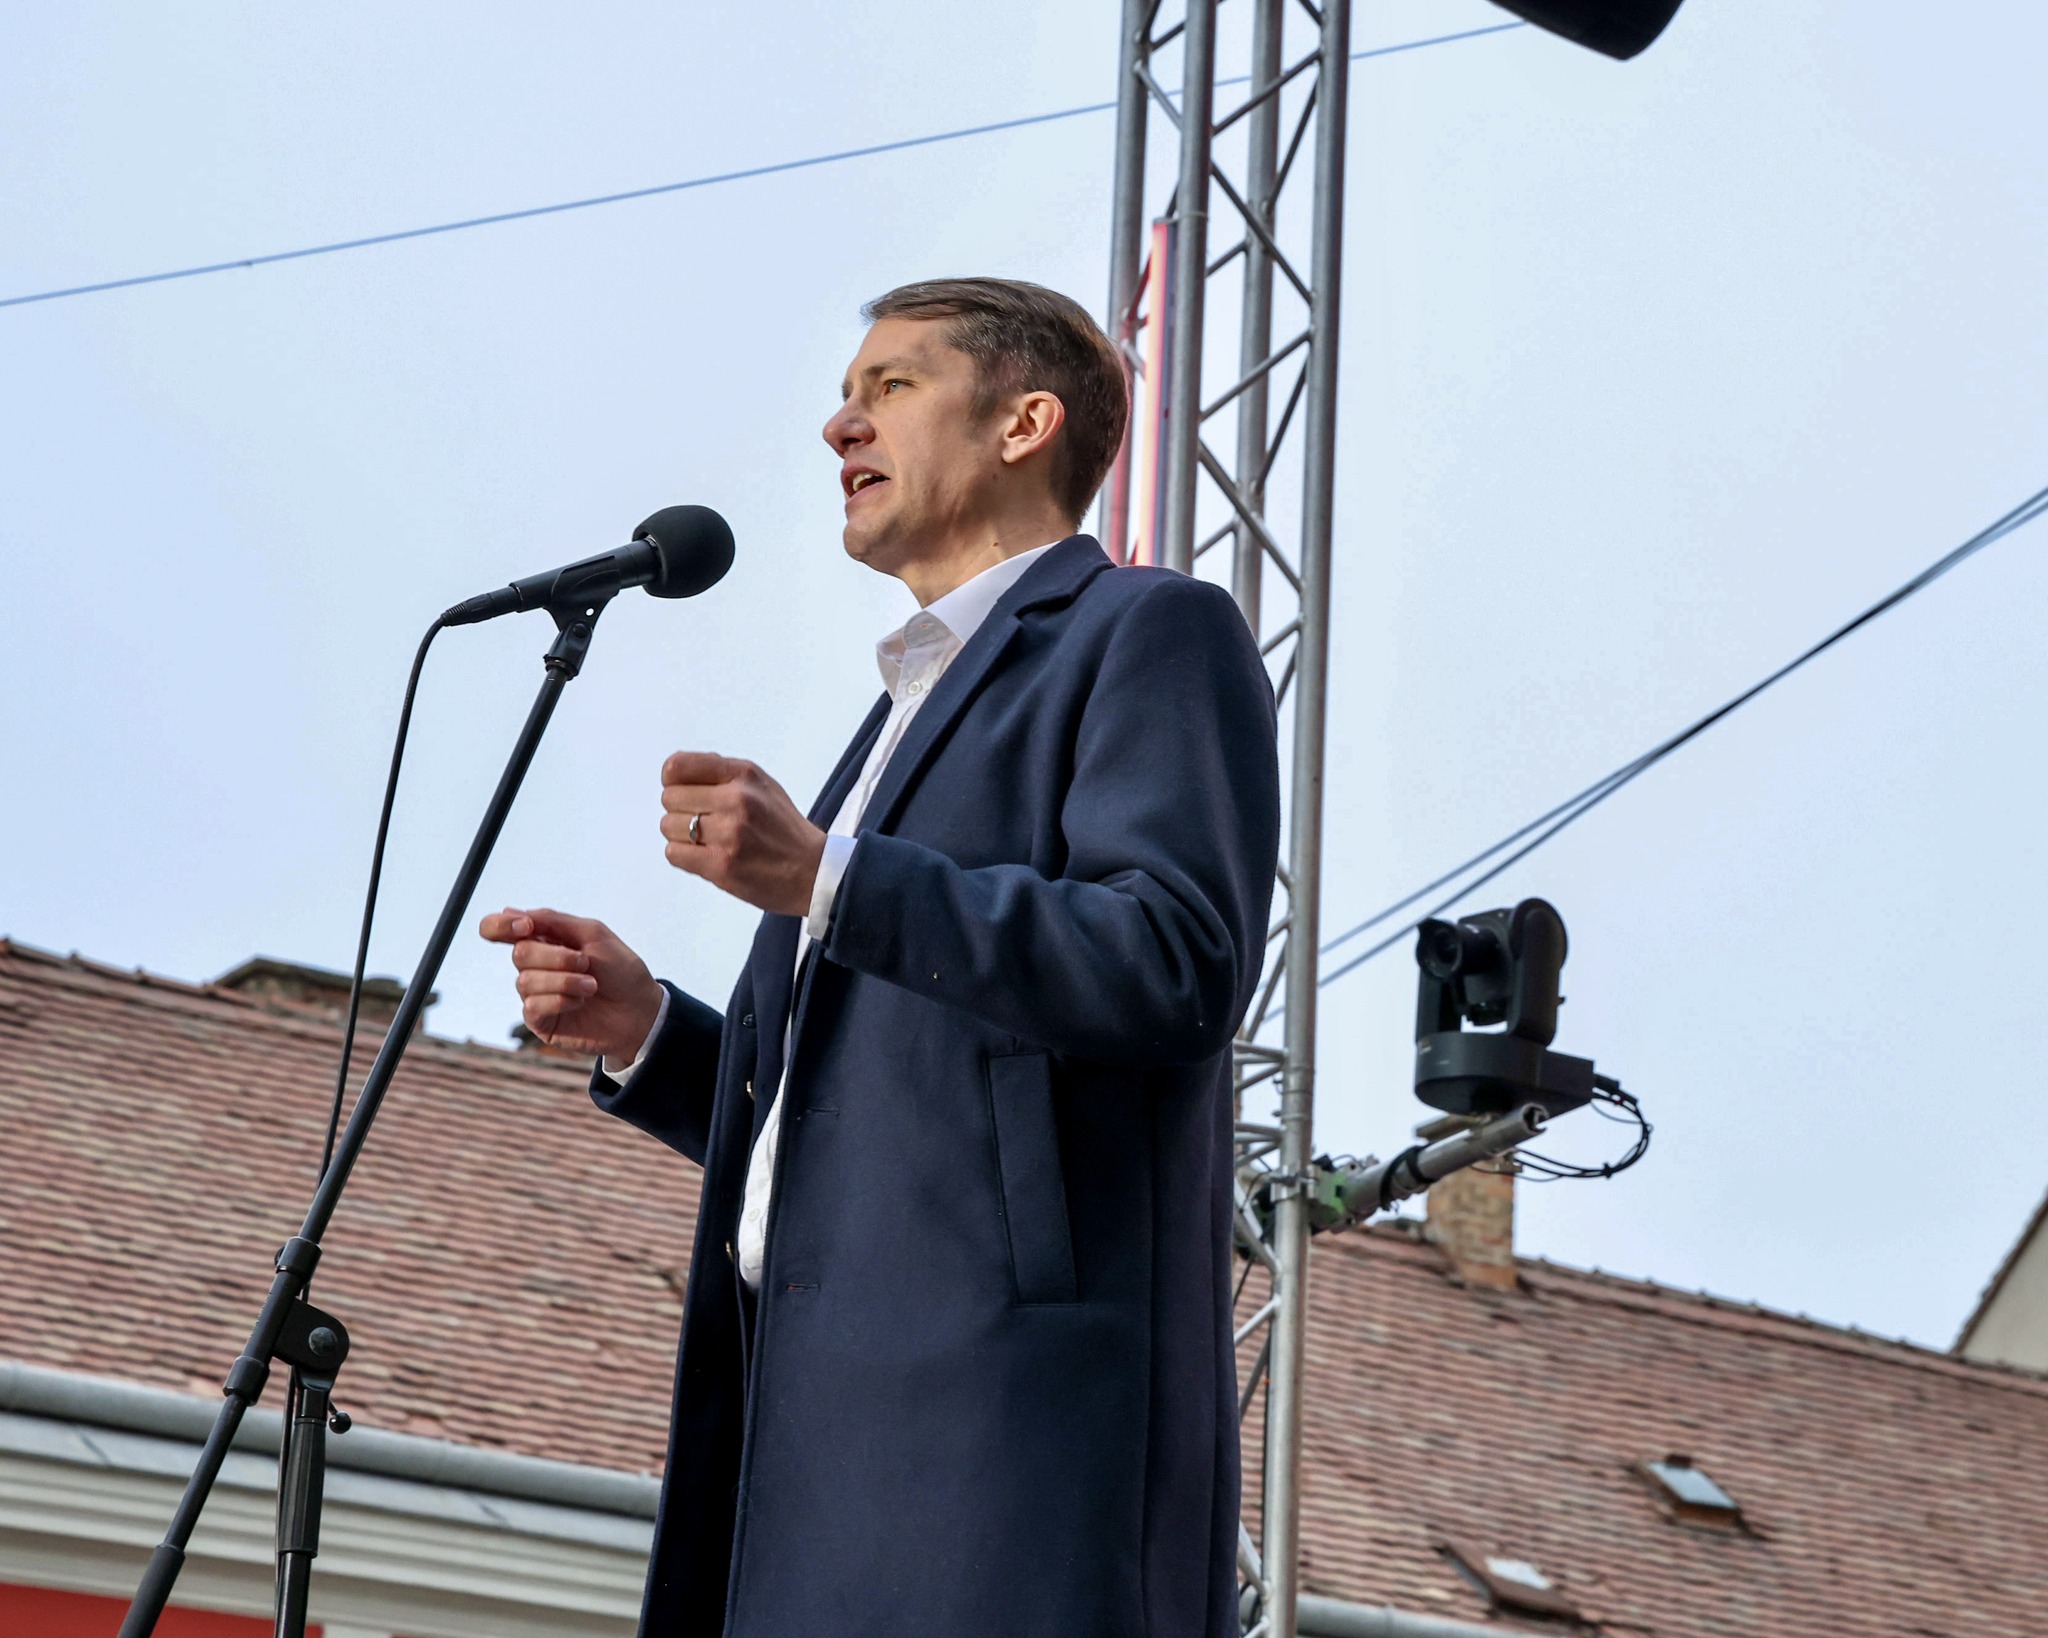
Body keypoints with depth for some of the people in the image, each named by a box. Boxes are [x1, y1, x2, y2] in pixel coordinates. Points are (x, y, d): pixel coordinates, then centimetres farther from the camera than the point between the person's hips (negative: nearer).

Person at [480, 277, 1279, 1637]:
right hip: (825, 1415, 8)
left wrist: (826, 883, -17)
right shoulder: (908, 721, 32)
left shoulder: (1150, 634, 5)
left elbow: (1182, 965, -12)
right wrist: (642, 1032, 12)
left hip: (1005, 1378, -8)